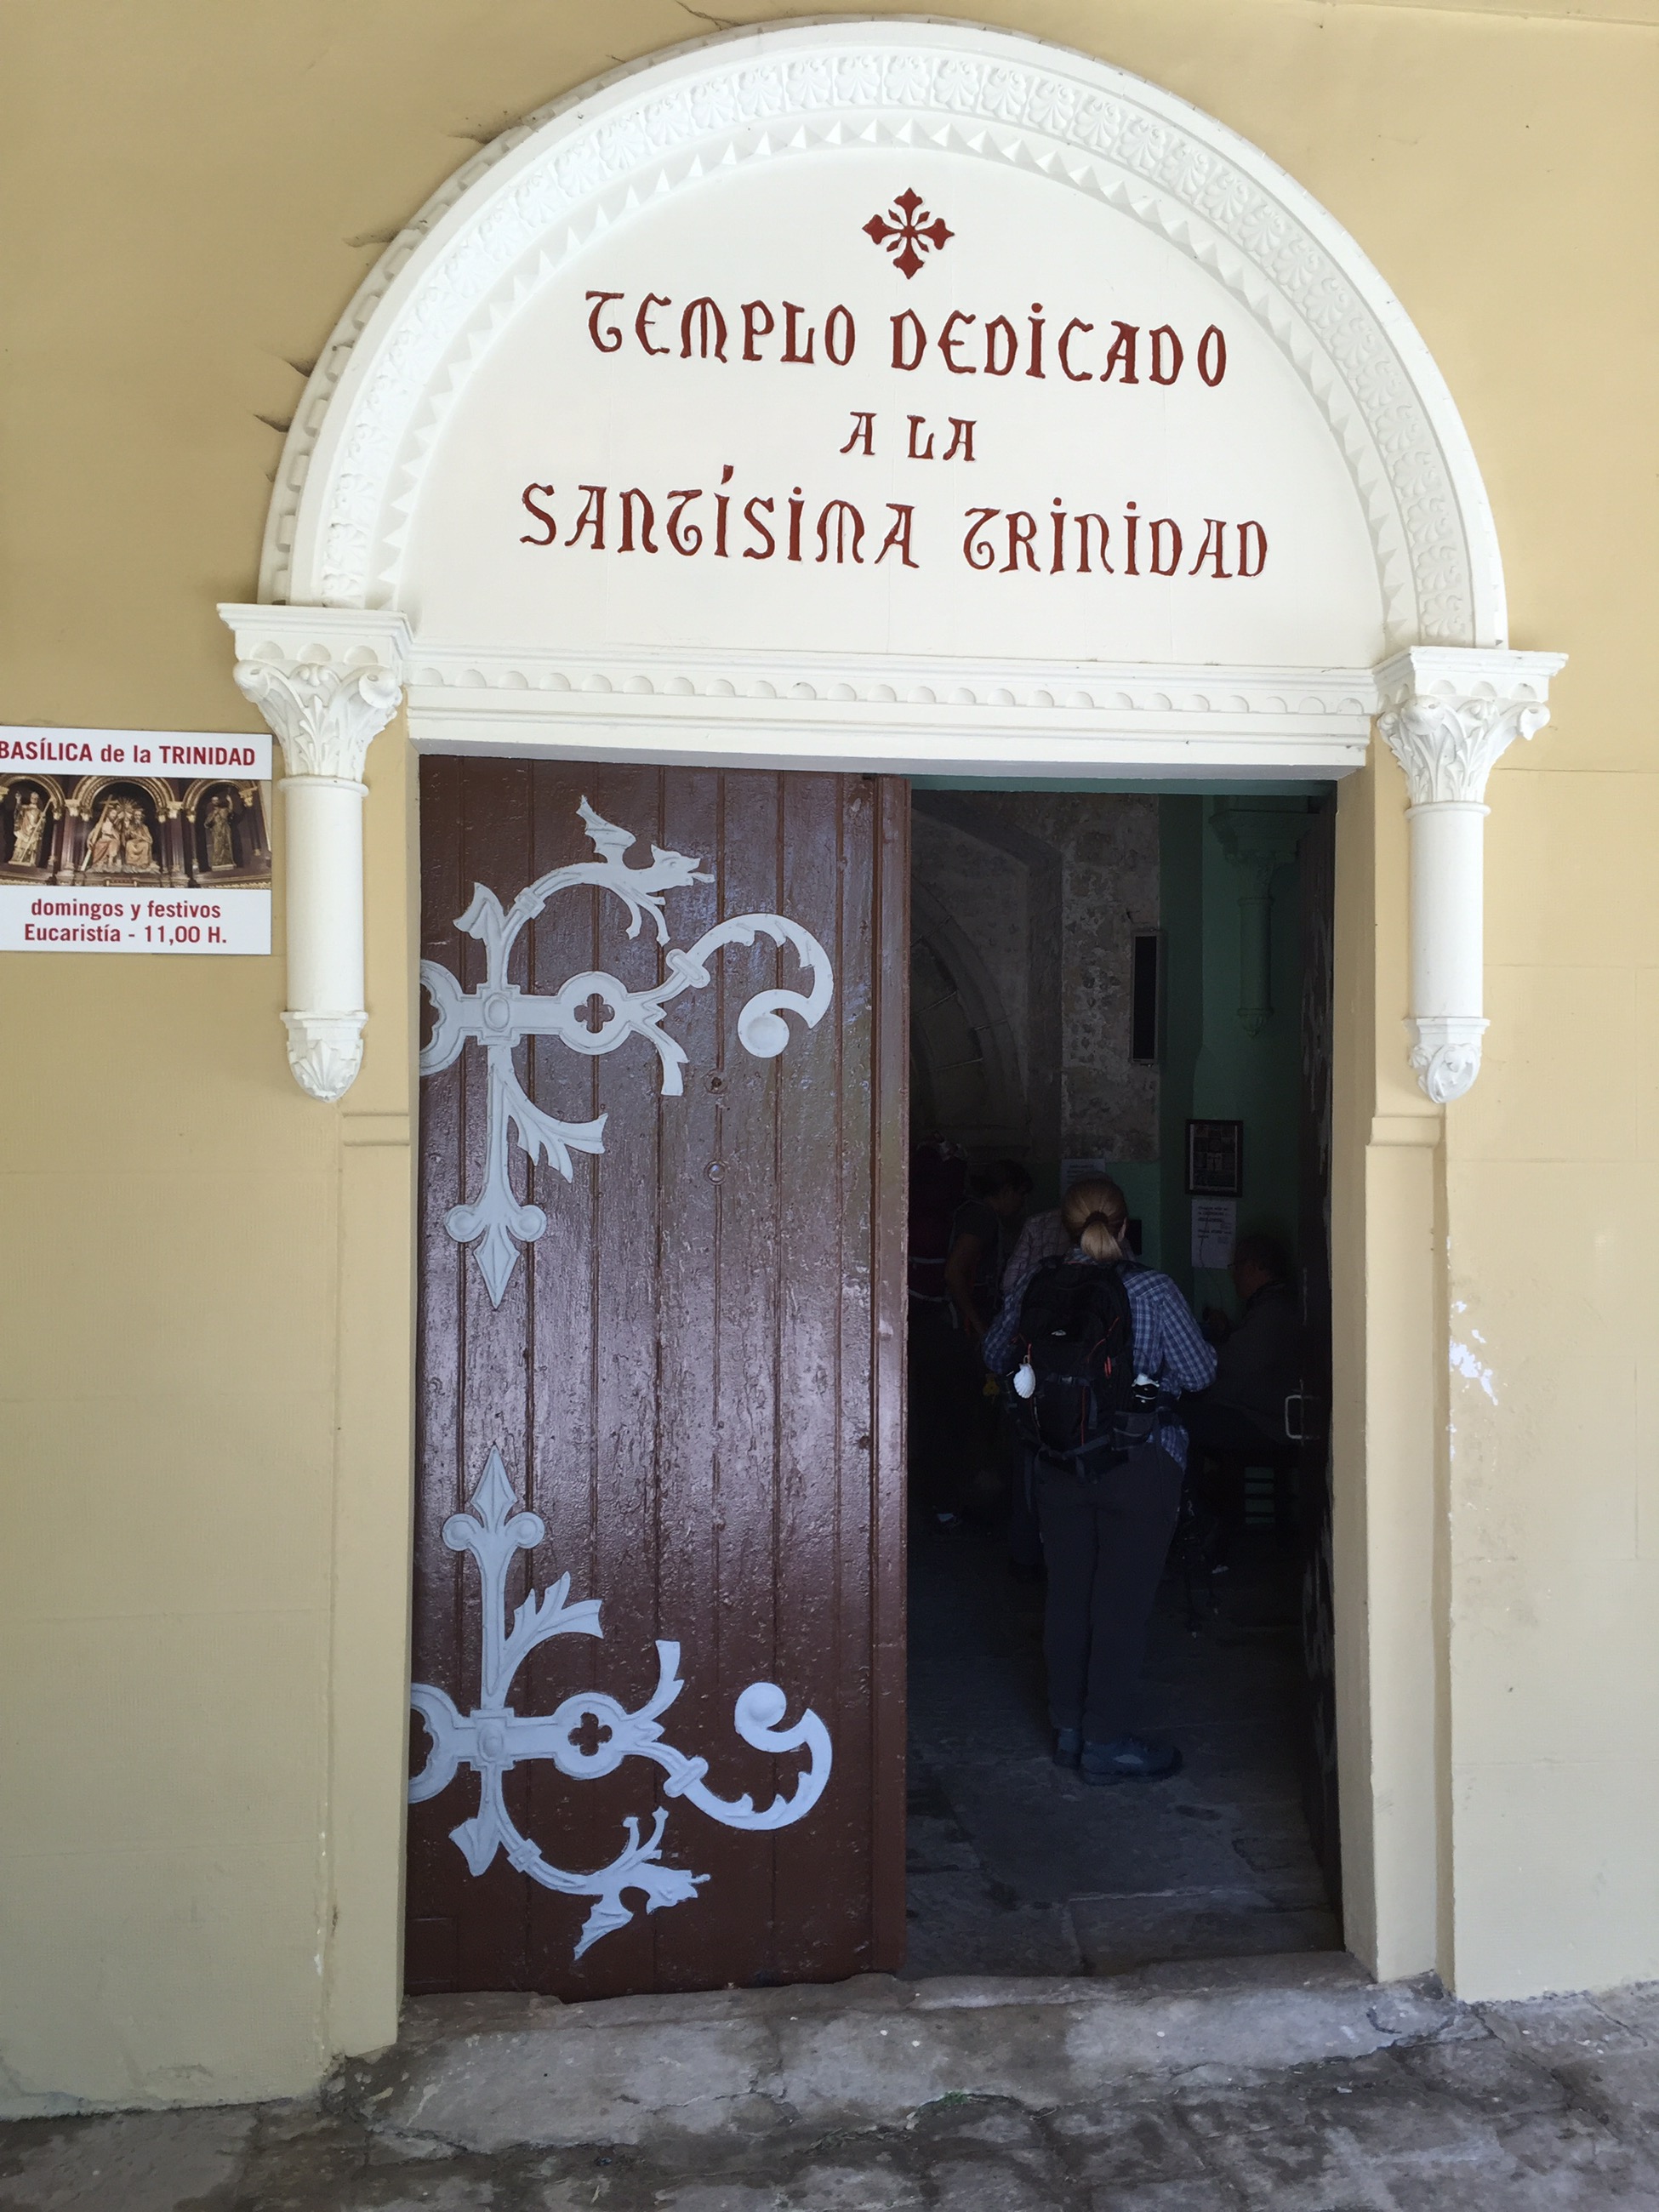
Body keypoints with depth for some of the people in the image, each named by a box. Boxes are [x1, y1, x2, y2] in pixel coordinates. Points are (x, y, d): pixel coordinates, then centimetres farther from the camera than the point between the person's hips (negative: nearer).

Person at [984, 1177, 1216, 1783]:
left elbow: (996, 1357, 11)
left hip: (1060, 1467, 4)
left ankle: (1068, 1728, 25)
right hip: (1141, 1466, -4)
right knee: (1122, 1602, 3)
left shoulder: (1034, 1288, -3)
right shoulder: (1153, 1290, -12)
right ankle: (1107, 1742, 9)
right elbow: (1199, 1373, -7)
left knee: (1067, 1595, 14)